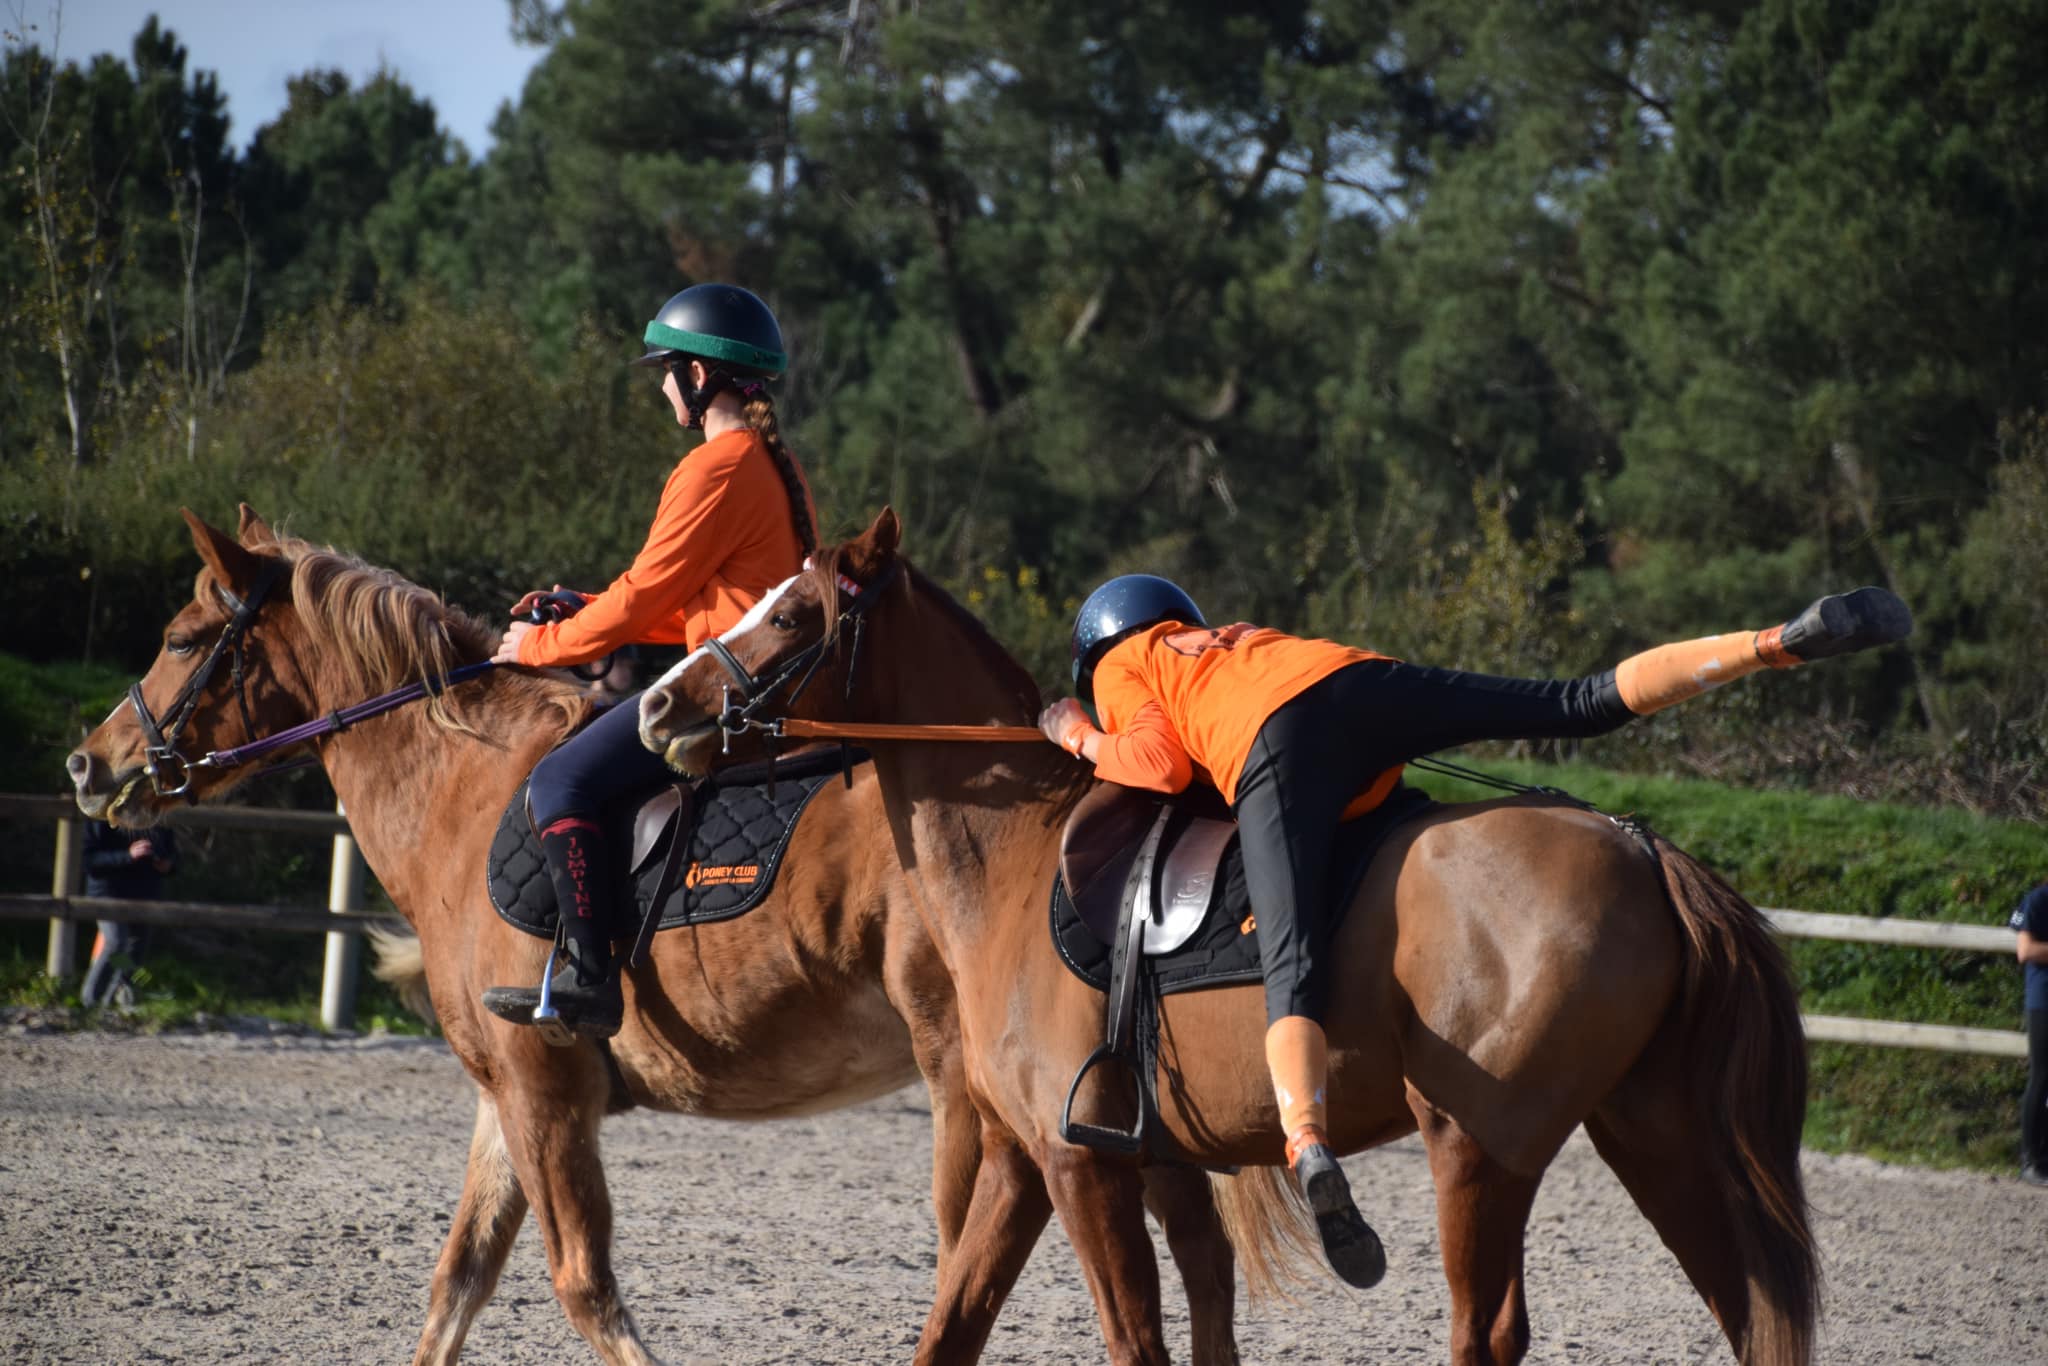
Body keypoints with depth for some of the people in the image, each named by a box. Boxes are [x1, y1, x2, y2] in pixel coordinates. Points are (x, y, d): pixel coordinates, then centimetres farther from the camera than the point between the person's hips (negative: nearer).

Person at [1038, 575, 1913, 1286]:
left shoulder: (1118, 667, 27)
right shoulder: (1240, 640, 44)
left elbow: (1163, 766, 11)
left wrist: (1088, 743, 28)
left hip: (1274, 747, -5)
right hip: (1366, 680, 5)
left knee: (1293, 965, -19)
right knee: (1585, 704, 3)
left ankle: (1308, 1150, -43)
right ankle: (1782, 642, -10)